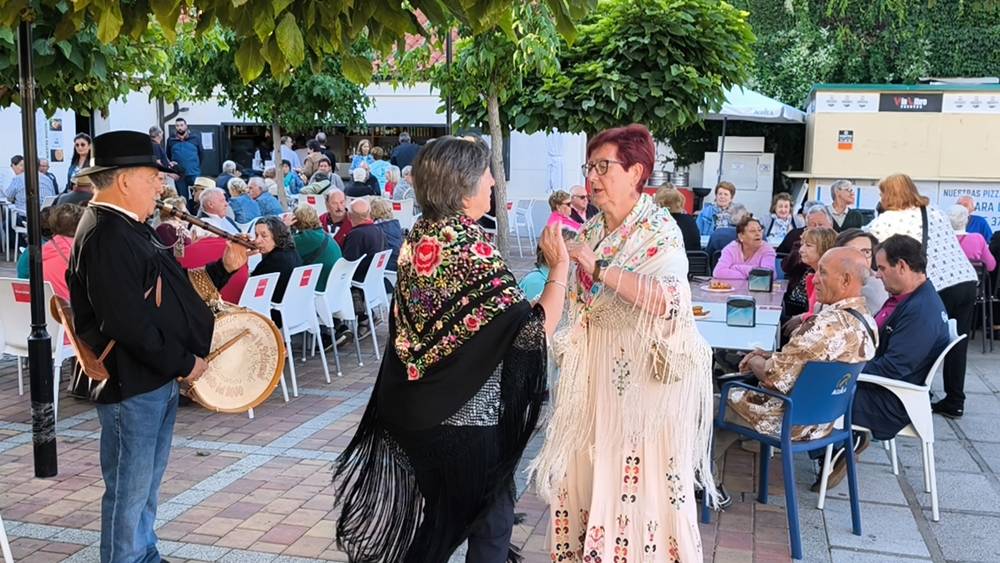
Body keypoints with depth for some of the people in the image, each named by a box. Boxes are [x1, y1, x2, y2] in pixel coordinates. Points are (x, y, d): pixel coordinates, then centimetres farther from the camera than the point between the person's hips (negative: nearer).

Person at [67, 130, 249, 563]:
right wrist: (183, 363, -18)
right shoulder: (105, 237, -20)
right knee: (129, 490, 3)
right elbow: (127, 320, -26)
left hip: (159, 379, 10)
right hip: (131, 385, -10)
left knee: (146, 485, 21)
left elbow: (170, 287, 18)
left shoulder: (130, 229, 12)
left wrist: (224, 267, 8)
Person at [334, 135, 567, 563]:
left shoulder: (417, 239, 2)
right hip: (471, 417, -7)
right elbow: (535, 328, -22)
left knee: (429, 521, 21)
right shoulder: (472, 248, -22)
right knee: (490, 523, 12)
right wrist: (560, 266, -11)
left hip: (417, 412, 7)